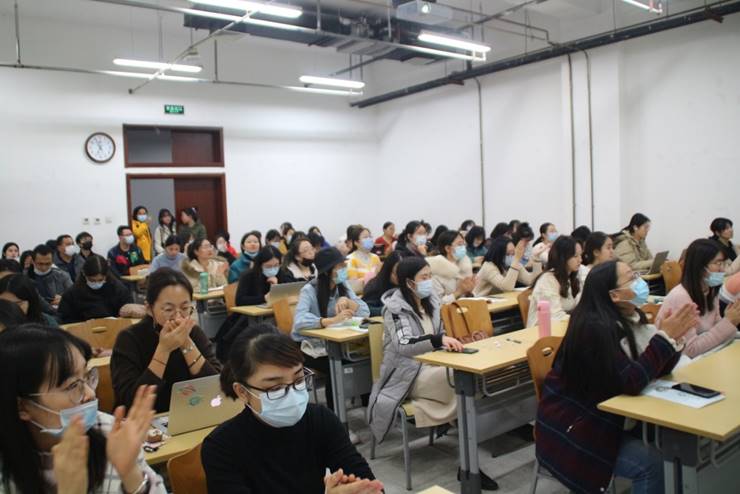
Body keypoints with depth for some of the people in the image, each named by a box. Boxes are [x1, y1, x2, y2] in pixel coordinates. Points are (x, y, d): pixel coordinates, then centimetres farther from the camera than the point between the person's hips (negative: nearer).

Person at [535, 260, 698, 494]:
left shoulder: (628, 318, 0)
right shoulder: (595, 327, -25)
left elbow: (657, 369, 2)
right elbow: (630, 383, -27)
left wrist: (673, 336, -15)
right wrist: (665, 336, -23)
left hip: (602, 417, 8)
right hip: (572, 427, -8)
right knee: (649, 462, -16)